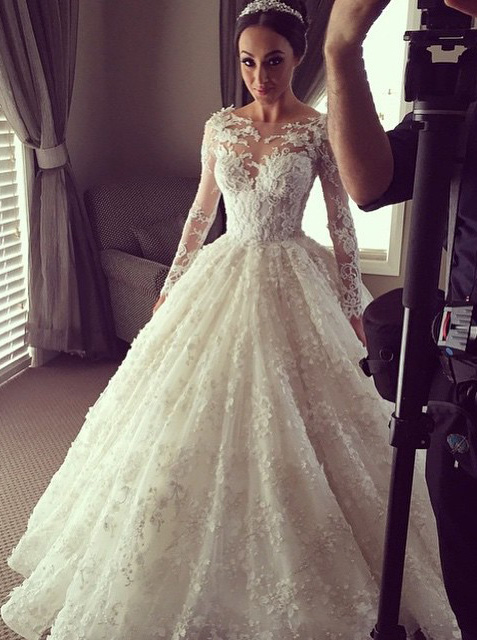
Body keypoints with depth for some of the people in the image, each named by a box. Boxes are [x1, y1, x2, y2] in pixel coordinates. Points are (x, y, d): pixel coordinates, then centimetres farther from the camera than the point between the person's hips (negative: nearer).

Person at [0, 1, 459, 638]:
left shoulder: (320, 130, -6)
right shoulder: (219, 126, 5)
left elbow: (342, 222, -3)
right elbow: (201, 212, 12)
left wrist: (351, 306, -3)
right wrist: (172, 285, 13)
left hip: (291, 285, -3)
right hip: (223, 276, 4)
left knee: (284, 430, 3)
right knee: (203, 422, 8)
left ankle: (288, 583, 27)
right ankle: (210, 576, 30)